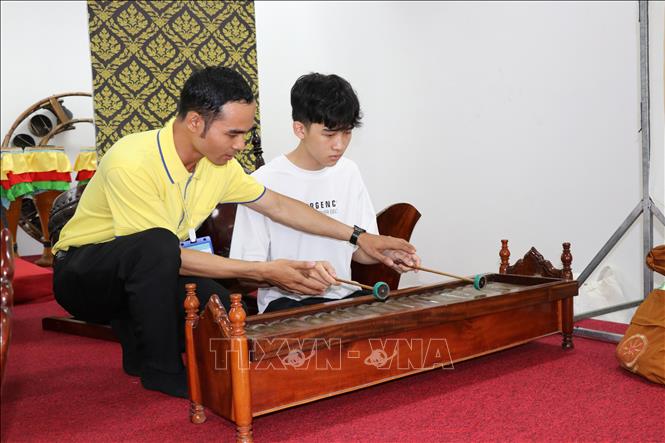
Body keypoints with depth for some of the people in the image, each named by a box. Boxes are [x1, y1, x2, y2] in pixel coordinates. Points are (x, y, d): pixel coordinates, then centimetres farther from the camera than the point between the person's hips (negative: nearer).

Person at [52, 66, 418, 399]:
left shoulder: (218, 163, -7)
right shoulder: (131, 162, -30)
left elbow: (278, 205, 4)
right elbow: (168, 253, -29)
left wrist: (359, 238, 0)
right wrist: (263, 271, -29)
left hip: (144, 275, 6)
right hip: (82, 275, -6)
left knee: (214, 303, -21)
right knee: (156, 245, -36)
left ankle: (140, 348, 8)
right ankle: (161, 371, -17)